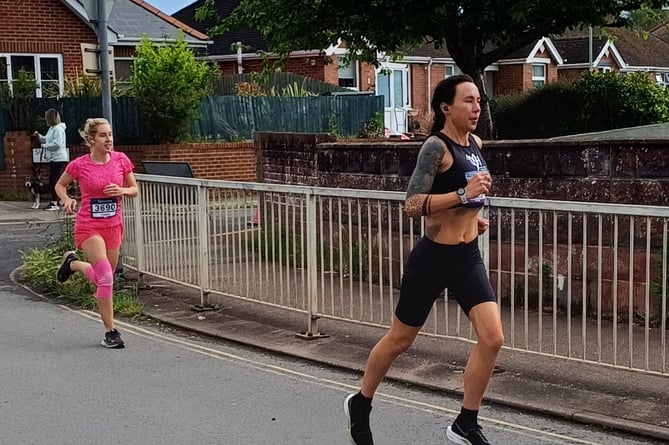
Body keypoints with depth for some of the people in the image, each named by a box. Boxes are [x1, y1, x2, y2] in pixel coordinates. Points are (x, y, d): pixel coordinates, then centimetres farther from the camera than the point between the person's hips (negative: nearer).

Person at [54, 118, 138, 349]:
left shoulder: (121, 160, -2)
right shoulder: (79, 165, -9)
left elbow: (134, 189, 7)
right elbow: (60, 185, 8)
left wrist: (122, 190, -15)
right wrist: (67, 200, -12)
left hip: (113, 226, 4)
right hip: (88, 226, -4)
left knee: (104, 277, 15)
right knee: (106, 277, -16)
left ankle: (73, 263, 46)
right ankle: (110, 332, -4)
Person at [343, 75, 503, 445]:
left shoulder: (475, 144, 7)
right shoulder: (436, 147, -17)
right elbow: (412, 205, -24)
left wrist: (472, 217, 13)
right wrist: (463, 195, -30)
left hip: (468, 257, 6)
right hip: (433, 257, -6)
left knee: (492, 338, -6)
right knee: (400, 339, 9)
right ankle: (359, 404, 34)